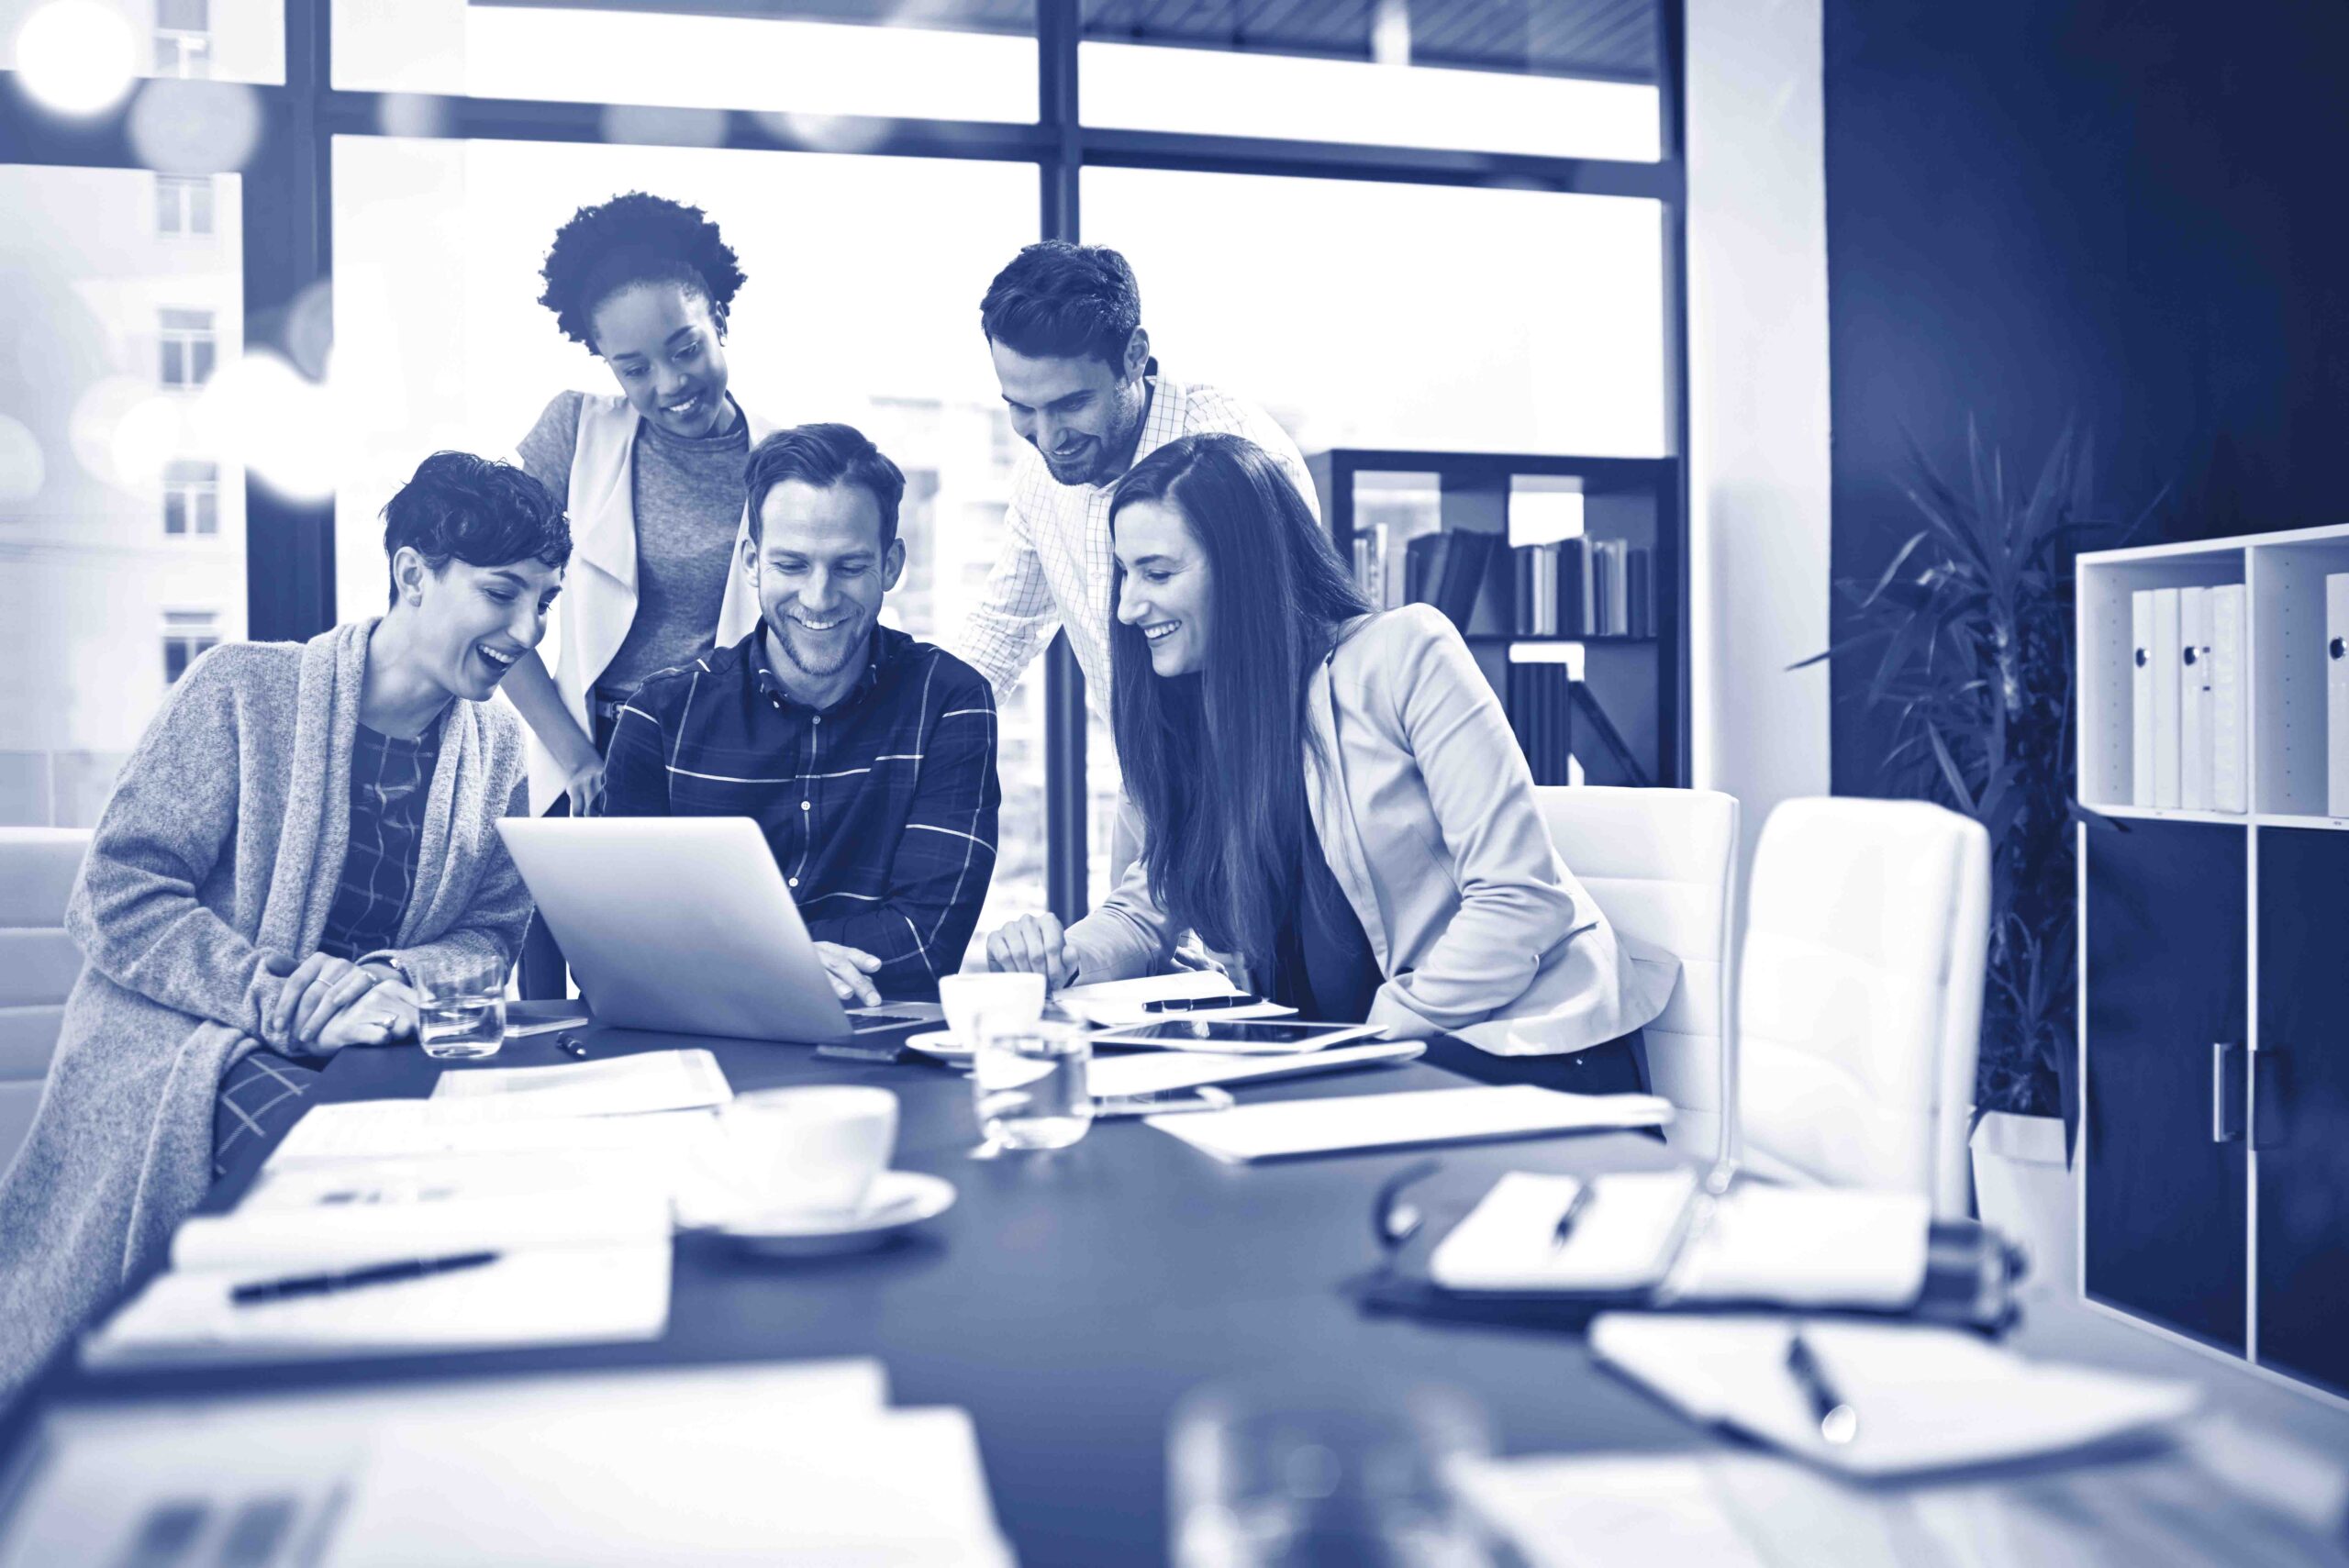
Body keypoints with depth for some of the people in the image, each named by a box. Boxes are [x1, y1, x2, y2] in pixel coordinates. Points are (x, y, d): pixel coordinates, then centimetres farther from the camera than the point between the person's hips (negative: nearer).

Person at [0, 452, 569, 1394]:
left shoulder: (498, 747, 9)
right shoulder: (244, 689, -7)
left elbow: (491, 935, 9)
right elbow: (116, 898, -11)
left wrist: (393, 984, -15)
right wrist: (301, 1003, -23)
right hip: (188, 1060, -4)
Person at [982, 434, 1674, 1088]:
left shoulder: (1404, 653, -9)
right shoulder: (1189, 718, 11)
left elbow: (1520, 899, -14)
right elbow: (1148, 907, 16)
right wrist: (1065, 955, -6)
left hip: (1529, 1049, -6)